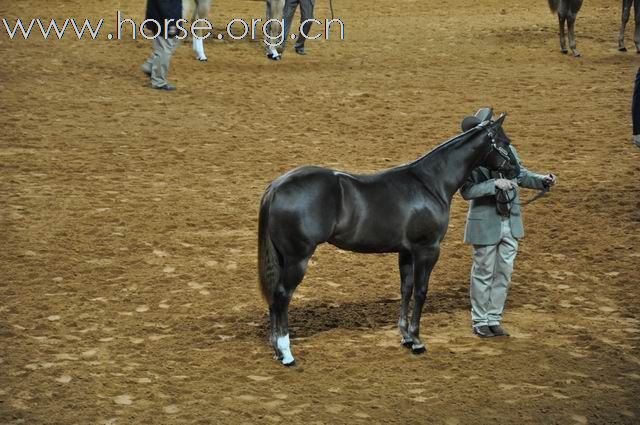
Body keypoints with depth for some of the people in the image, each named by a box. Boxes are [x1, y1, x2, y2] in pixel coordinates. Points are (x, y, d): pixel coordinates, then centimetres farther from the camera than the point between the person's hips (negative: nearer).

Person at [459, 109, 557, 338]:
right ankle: (480, 321, 23)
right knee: (484, 273, 9)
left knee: (504, 273, 13)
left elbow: (522, 175, 13)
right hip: (485, 223, -5)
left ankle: (494, 319, 27)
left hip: (510, 222, 6)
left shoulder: (508, 150, -1)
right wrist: (494, 184, -31)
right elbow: (466, 190, -23)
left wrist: (543, 180, -4)